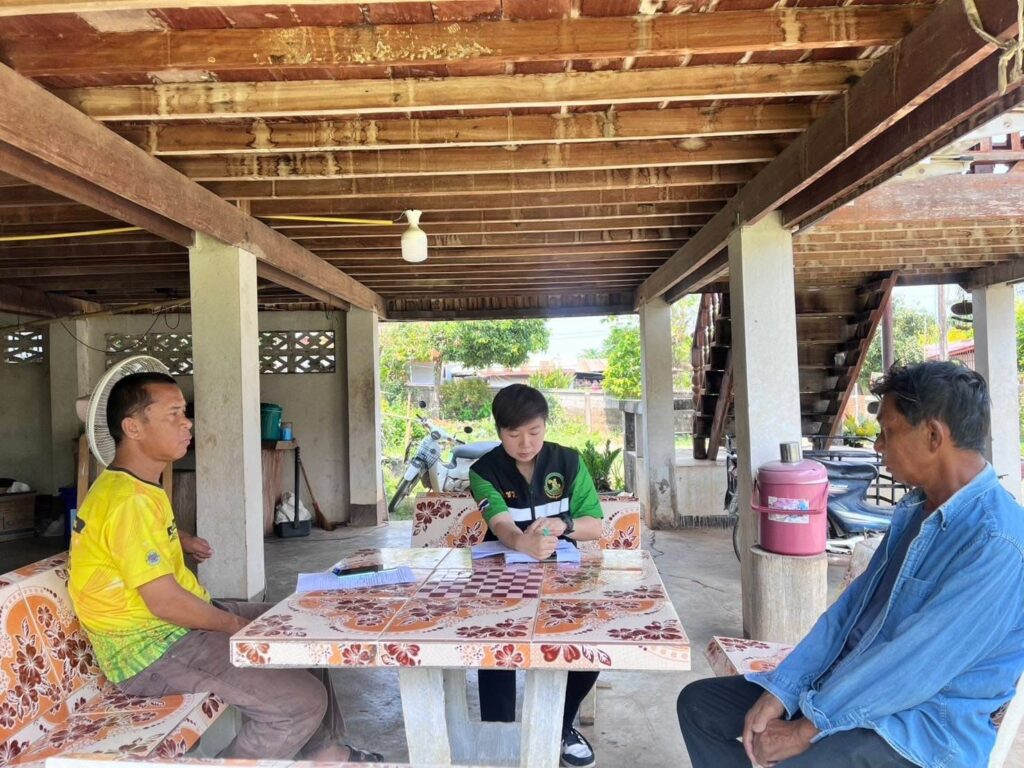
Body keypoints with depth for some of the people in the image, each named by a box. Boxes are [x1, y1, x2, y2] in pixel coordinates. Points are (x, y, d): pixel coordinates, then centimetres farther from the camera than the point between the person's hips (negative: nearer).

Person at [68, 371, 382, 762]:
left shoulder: (137, 485, 8)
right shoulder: (130, 500, -25)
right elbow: (165, 602, -26)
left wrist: (180, 538, 19)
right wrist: (235, 625, -12)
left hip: (176, 620, 11)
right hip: (151, 648, -11)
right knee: (303, 700, -19)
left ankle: (324, 749, 27)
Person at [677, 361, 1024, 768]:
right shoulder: (914, 507, 7)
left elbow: (915, 667, -25)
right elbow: (851, 605, 5)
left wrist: (804, 729, -17)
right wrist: (779, 691, -3)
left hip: (925, 722, -8)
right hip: (852, 684, 8)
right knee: (698, 703, 3)